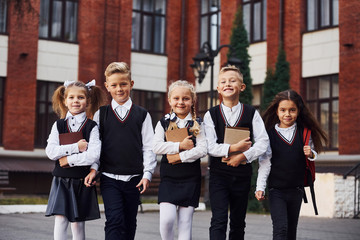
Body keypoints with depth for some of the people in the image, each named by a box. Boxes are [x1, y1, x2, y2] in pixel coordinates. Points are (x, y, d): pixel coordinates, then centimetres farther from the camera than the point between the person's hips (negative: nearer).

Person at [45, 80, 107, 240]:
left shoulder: (92, 126, -2)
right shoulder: (59, 125, 4)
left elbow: (93, 155, -14)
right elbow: (50, 151, -8)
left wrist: (69, 159, -12)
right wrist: (77, 147, -14)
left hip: (82, 180, -1)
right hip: (61, 179, 1)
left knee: (78, 224, 6)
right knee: (60, 220, -7)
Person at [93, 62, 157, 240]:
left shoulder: (142, 114, 7)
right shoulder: (101, 114, 7)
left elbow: (148, 146, 5)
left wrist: (147, 174, -2)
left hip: (133, 178, 1)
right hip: (109, 178, -1)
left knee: (129, 224, 9)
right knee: (114, 220, -13)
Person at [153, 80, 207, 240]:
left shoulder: (197, 125, 3)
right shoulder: (163, 123, 5)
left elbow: (202, 150, -8)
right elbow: (157, 147, -7)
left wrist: (180, 157, -14)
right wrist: (180, 146, -13)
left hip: (190, 178, 0)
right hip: (168, 178, 0)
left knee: (185, 221, 2)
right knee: (166, 219, -12)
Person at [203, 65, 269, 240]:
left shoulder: (251, 113, 3)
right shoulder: (211, 114, 0)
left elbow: (263, 142, -4)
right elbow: (210, 146, -8)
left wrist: (243, 156, -15)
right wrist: (232, 148, -19)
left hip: (242, 173, 2)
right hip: (219, 173, -2)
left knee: (238, 222, 11)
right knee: (219, 220, -11)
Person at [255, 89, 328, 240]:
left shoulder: (305, 133, 2)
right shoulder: (270, 134, -4)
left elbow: (313, 155, 12)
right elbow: (265, 162, -3)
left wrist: (310, 154, -12)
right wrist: (260, 187, -8)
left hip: (296, 190, 3)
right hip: (276, 190, -3)